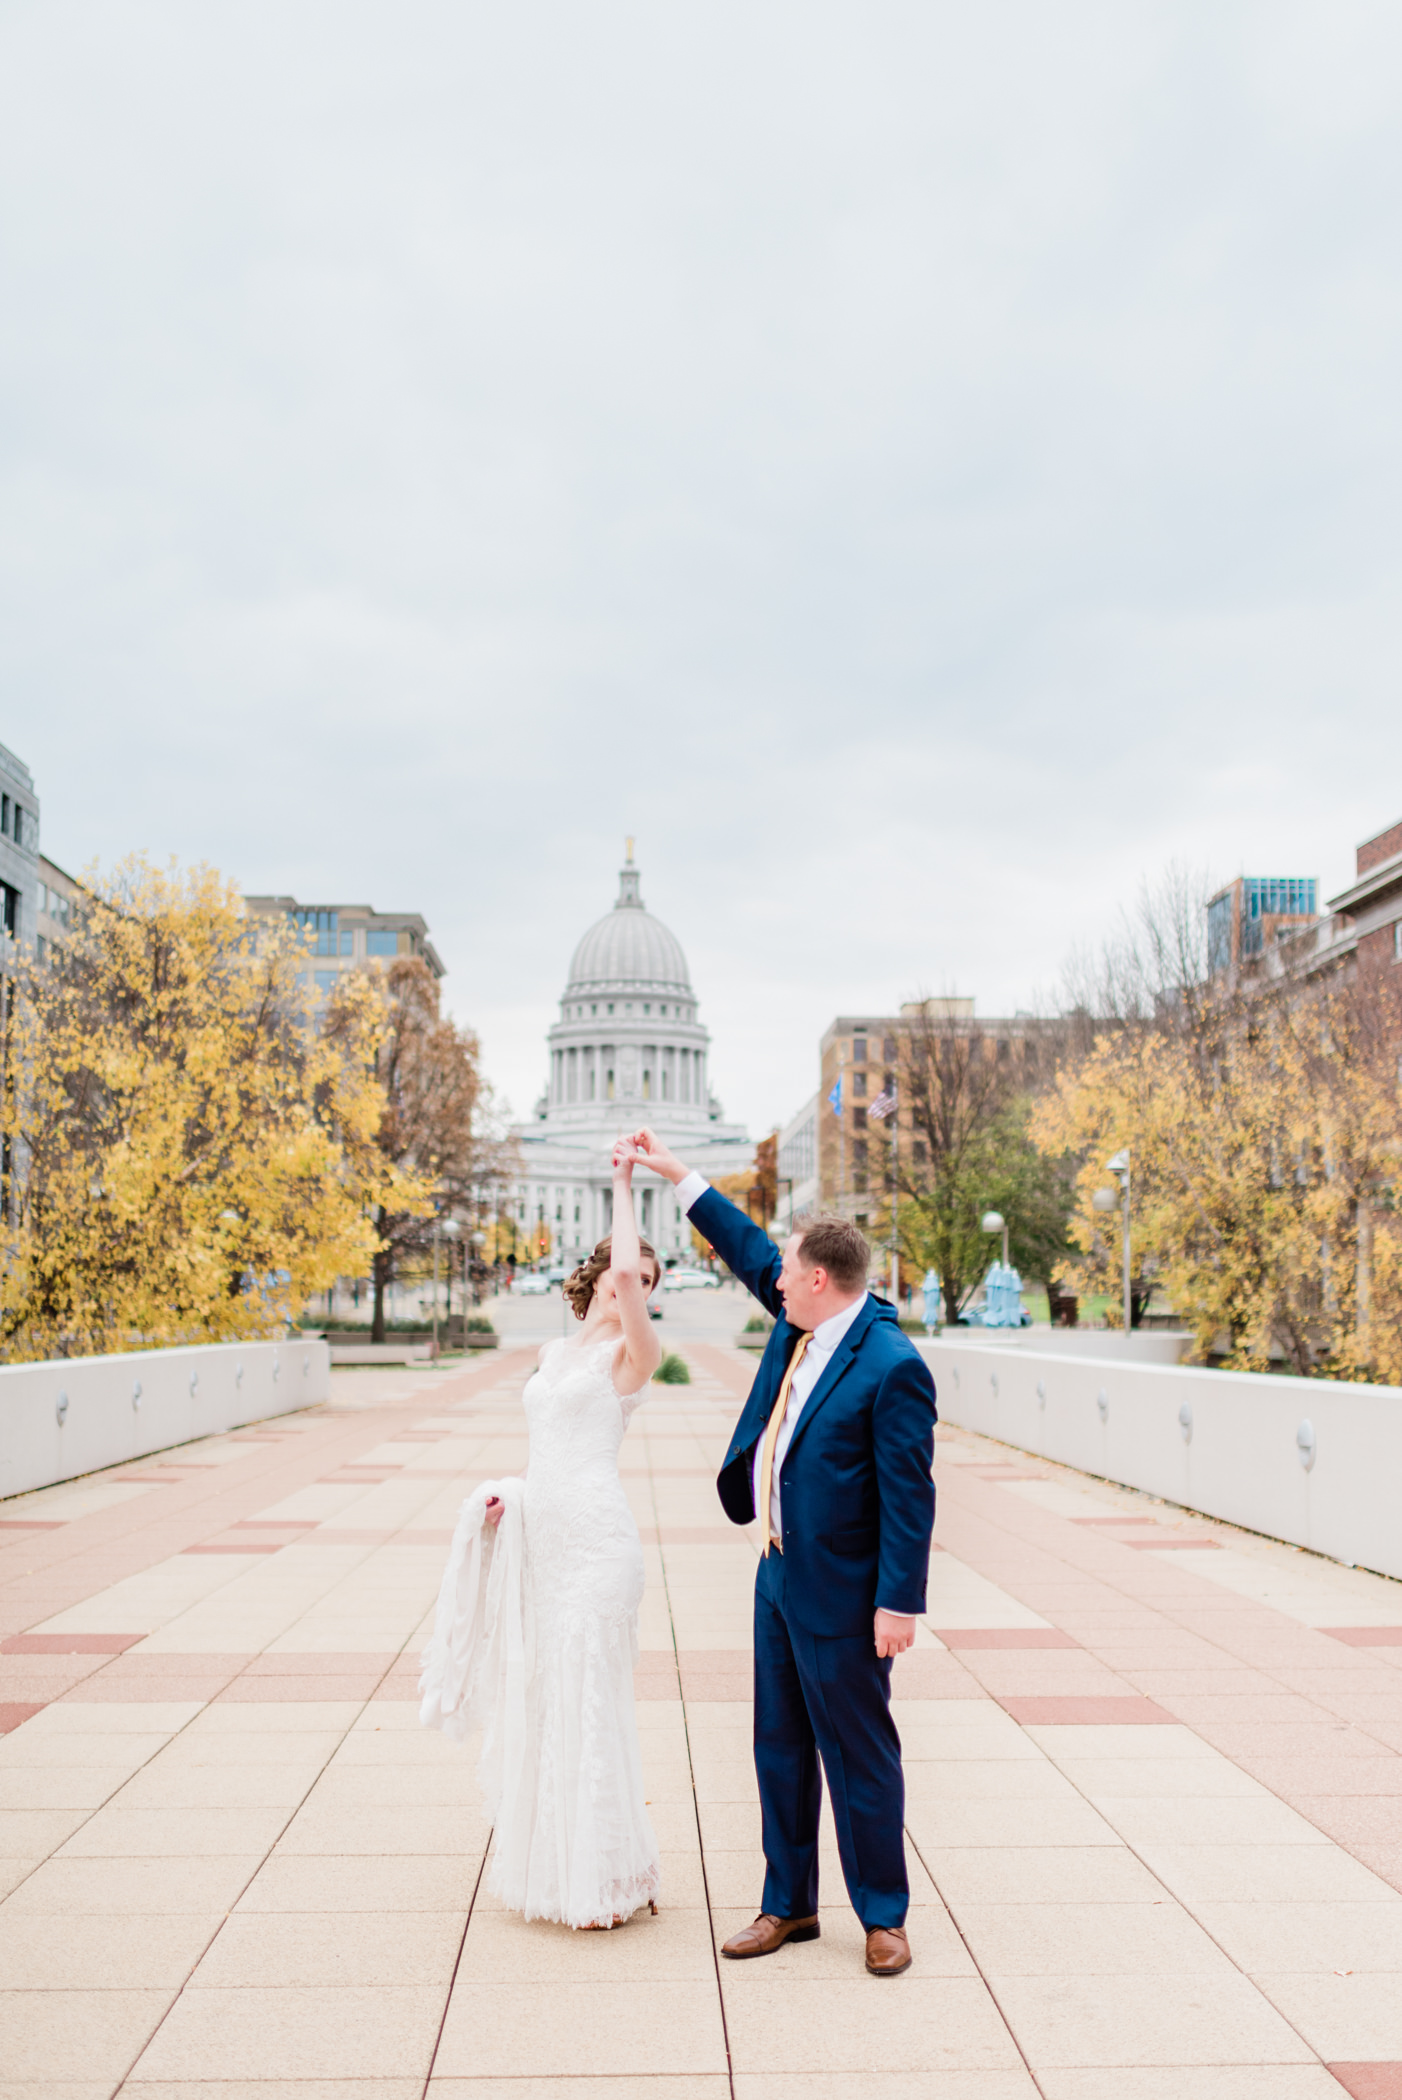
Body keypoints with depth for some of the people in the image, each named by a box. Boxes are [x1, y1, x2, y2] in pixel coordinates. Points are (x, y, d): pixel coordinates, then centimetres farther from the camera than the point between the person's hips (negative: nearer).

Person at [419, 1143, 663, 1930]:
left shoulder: (632, 1353, -6)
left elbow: (619, 1314, -26)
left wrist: (623, 1184, -18)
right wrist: (511, 1494, 8)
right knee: (543, 1699, 13)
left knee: (589, 1699, -2)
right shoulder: (555, 1355, 15)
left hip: (596, 1540, -8)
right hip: (544, 1538, 8)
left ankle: (608, 1879, 12)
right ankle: (558, 1862, 27)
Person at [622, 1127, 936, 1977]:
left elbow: (909, 1495, -21)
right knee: (780, 1749, 17)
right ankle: (789, 1904, 32)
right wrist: (680, 1176, 17)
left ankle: (884, 1917, 24)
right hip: (781, 1579, 9)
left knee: (860, 1756, 6)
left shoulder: (892, 1366, -22)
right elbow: (750, 1250, 16)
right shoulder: (803, 1325, 2)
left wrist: (901, 1602, -21)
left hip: (842, 1596, -9)